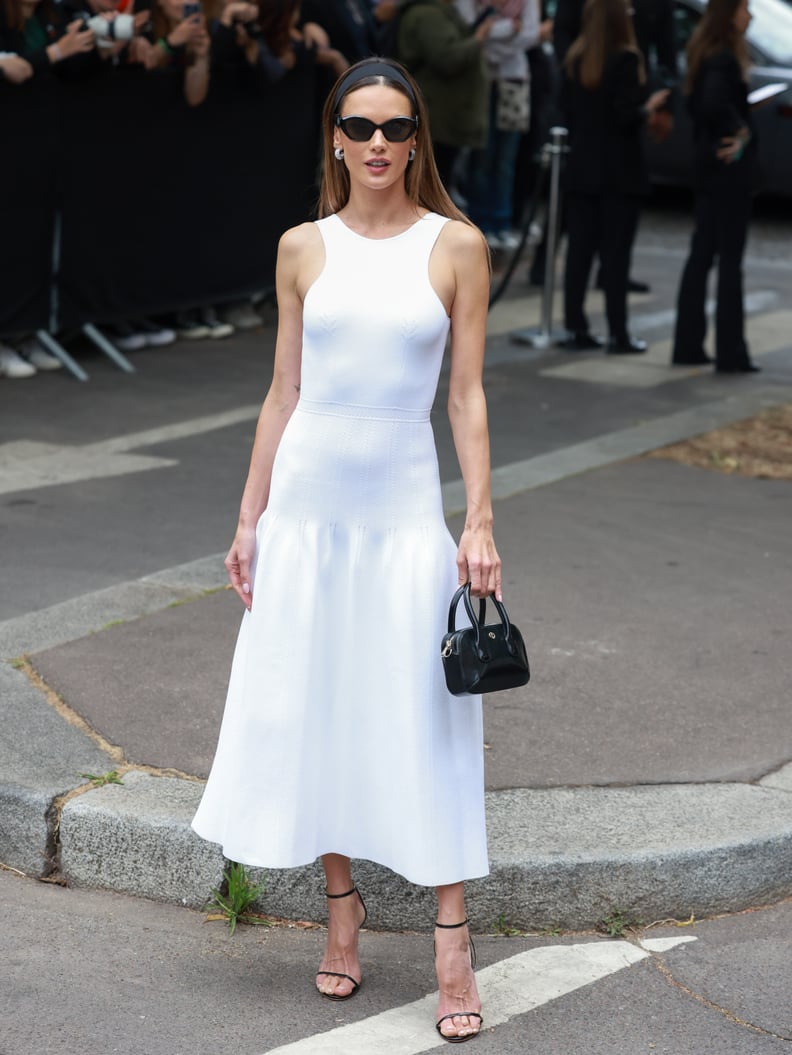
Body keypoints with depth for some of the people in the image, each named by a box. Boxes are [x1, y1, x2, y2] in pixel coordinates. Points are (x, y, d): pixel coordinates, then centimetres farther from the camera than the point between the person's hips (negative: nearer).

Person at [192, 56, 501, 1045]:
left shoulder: (456, 245, -1)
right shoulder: (304, 248, 4)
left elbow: (468, 396, -1)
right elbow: (283, 391, 9)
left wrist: (481, 520, -8)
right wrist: (249, 517, 6)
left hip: (405, 508, -2)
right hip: (306, 503, 2)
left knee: (421, 719, -3)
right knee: (311, 709, 7)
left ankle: (452, 940, 2)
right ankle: (341, 906, 21)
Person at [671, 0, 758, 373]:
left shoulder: (705, 54, 10)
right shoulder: (724, 59, -18)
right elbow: (713, 104, -32)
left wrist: (713, 140, 11)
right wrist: (737, 131, -17)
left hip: (709, 165, 9)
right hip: (731, 170, -9)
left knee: (701, 255, 12)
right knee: (730, 260, -3)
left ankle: (688, 345, 17)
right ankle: (731, 354, 2)